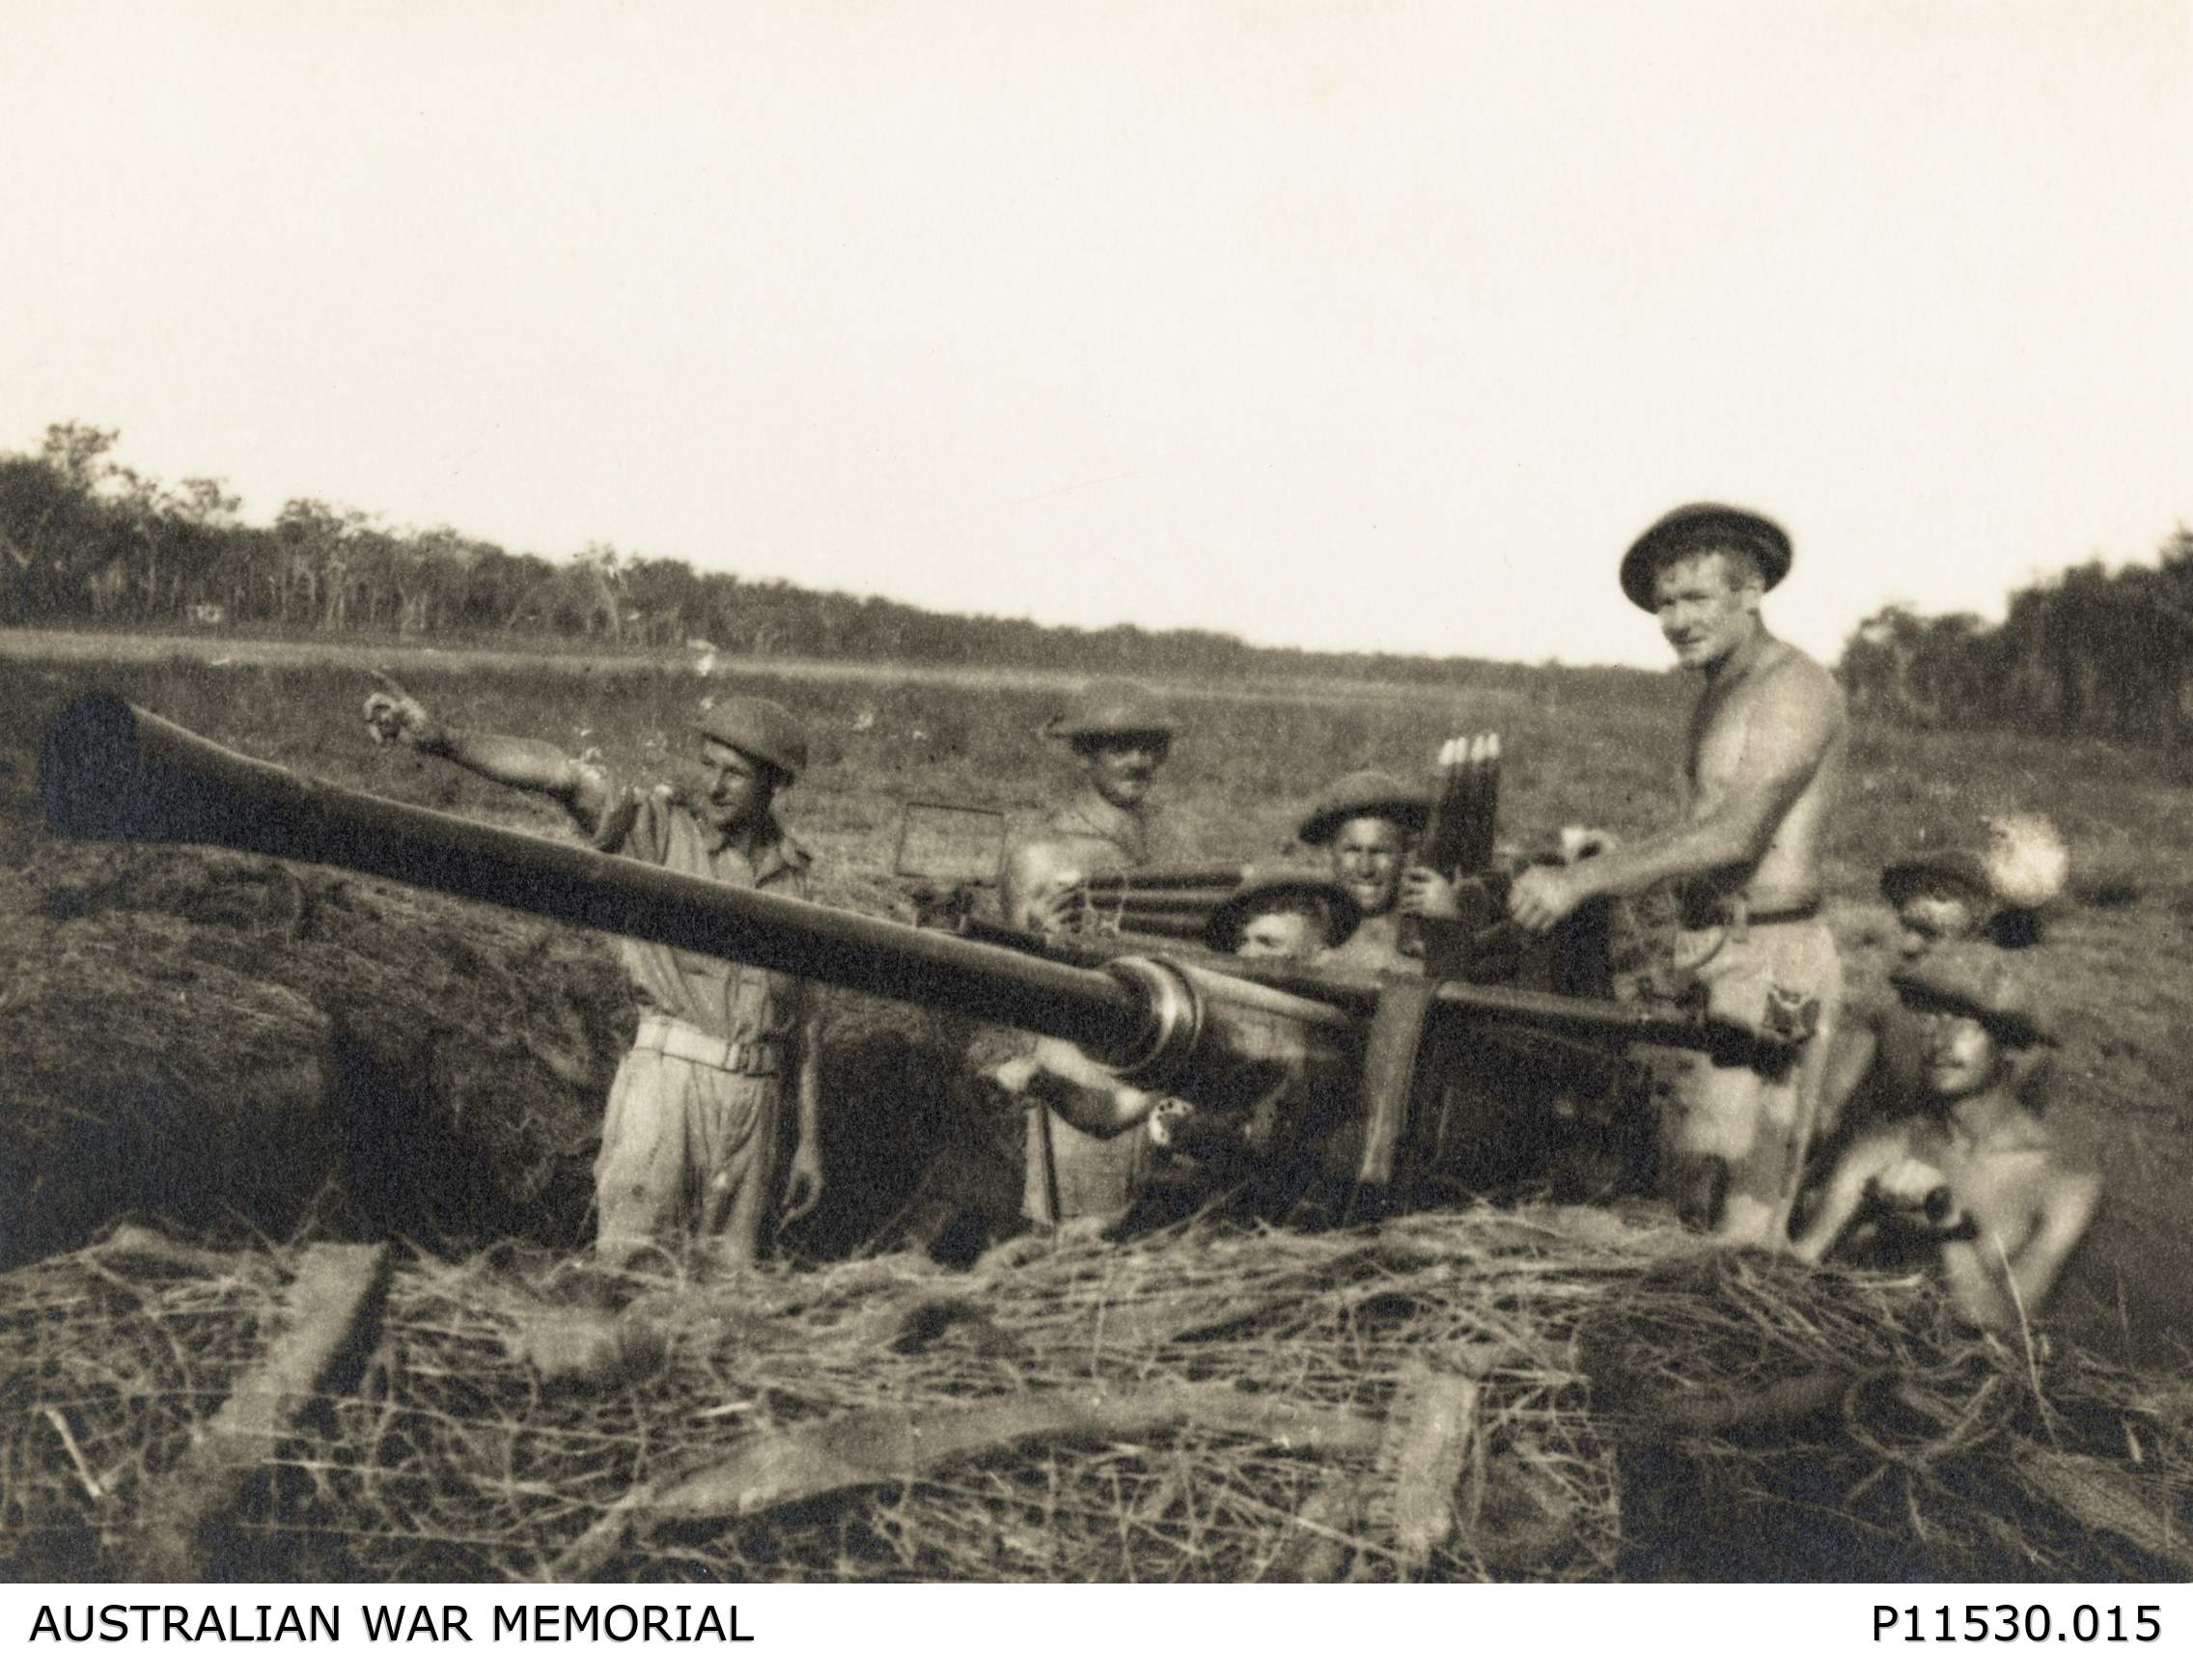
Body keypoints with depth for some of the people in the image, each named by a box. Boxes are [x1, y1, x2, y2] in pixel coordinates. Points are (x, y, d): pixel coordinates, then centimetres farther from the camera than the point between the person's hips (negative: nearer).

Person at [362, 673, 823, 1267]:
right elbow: (561, 774, -22)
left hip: (756, 1098, 4)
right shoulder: (654, 826, -3)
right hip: (667, 1079, -4)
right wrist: (441, 739, -38)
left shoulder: (790, 870, 10)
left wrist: (809, 1139, 15)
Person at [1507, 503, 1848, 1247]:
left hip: (1769, 965, -9)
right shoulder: (1718, 697, 19)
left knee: (1741, 1214, -9)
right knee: (1685, 1184, 9)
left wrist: (1582, 880, -28)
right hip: (1712, 959, 9)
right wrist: (1613, 860, 5)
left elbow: (1735, 835, -24)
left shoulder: (1794, 689, -11)